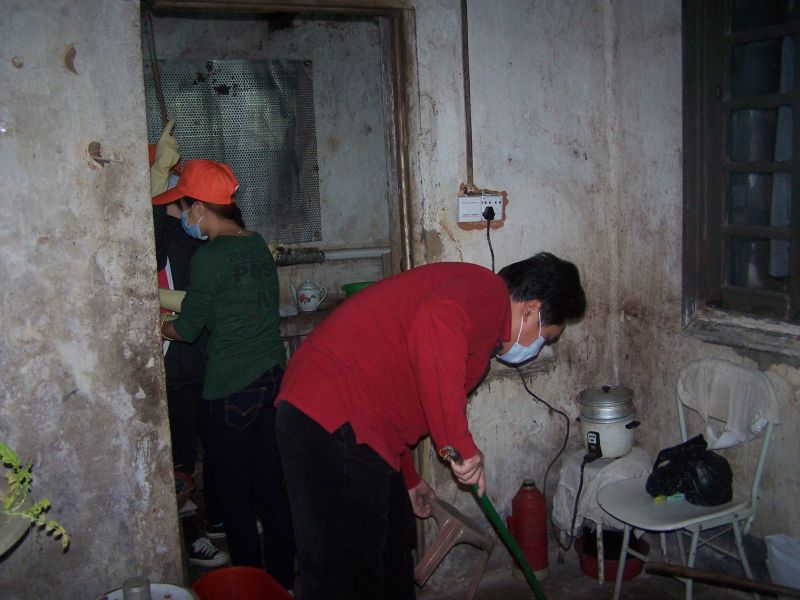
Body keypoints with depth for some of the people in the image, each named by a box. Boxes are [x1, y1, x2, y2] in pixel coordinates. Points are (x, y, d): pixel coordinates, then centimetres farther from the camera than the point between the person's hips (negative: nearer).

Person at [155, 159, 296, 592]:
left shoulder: (210, 255, -15)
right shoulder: (257, 244, 7)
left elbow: (187, 328, -7)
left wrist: (156, 326, 13)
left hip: (233, 387, -7)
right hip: (275, 376, 7)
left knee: (236, 493, 8)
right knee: (273, 485, 16)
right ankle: (282, 580, 28)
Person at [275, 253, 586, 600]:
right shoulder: (488, 290, -7)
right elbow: (435, 326, -32)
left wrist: (408, 479, 39)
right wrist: (461, 442, -24)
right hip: (334, 423, -11)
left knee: (394, 549, 22)